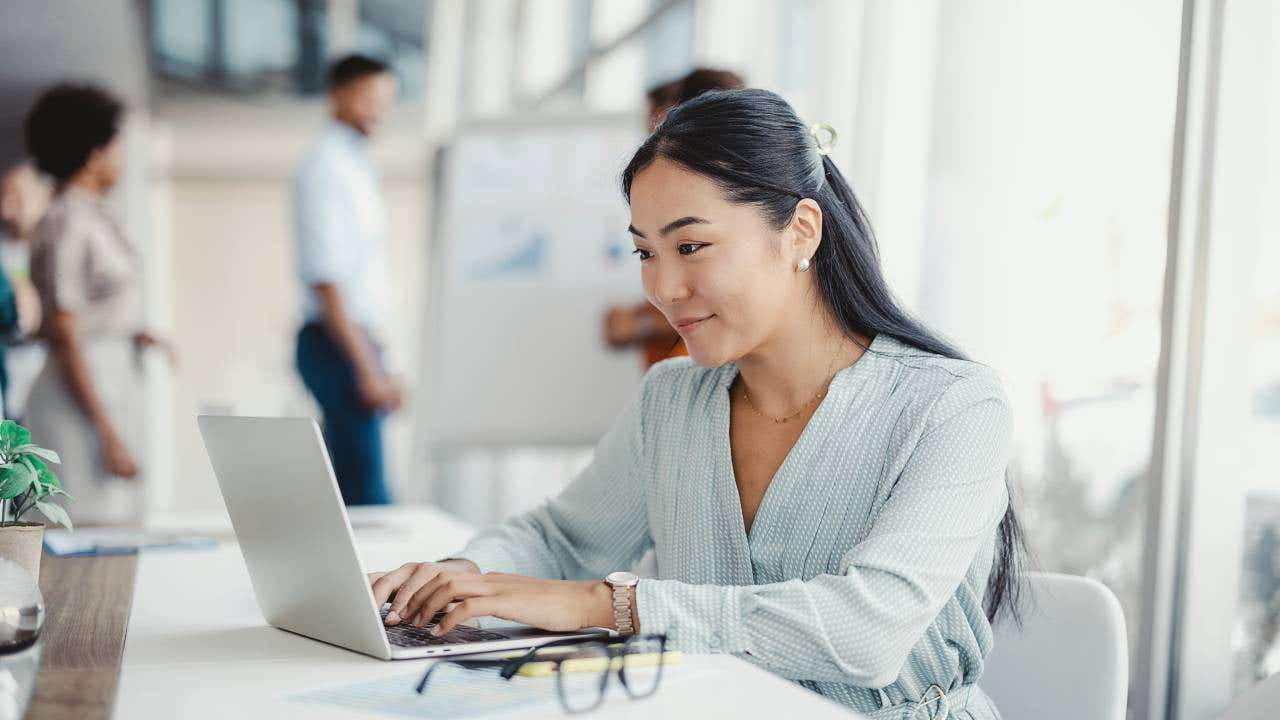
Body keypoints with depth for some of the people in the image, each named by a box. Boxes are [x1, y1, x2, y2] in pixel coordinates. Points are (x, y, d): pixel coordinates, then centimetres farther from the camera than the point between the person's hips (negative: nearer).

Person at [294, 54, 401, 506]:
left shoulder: (356, 165, 18)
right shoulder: (325, 168, -12)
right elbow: (325, 280, -19)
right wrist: (367, 367, -21)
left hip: (356, 339, 10)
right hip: (338, 345, -10)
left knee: (349, 485, 12)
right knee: (365, 487, -10)